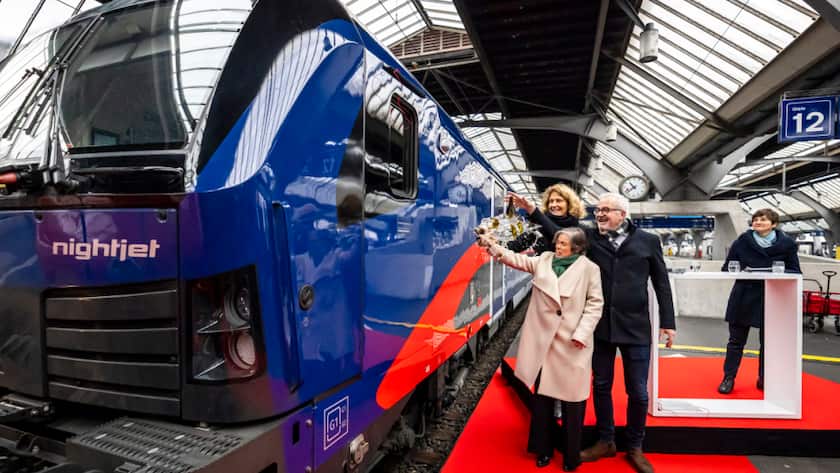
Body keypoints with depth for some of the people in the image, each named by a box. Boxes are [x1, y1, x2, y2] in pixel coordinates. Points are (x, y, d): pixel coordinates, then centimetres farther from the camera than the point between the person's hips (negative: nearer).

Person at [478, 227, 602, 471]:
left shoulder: (589, 269, -4)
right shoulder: (544, 260, 8)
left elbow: (595, 303, -4)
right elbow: (516, 259, 6)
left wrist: (582, 332, -13)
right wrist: (491, 245, -4)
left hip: (572, 342, -3)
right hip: (543, 339, 4)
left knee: (572, 399, 5)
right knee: (542, 396, 13)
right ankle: (544, 449, 31)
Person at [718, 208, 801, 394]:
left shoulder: (787, 244, -1)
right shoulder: (742, 241, -1)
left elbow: (795, 272, 2)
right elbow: (726, 268, 3)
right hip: (743, 297, 0)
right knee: (736, 340, 7)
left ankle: (764, 379, 28)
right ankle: (728, 378, 16)